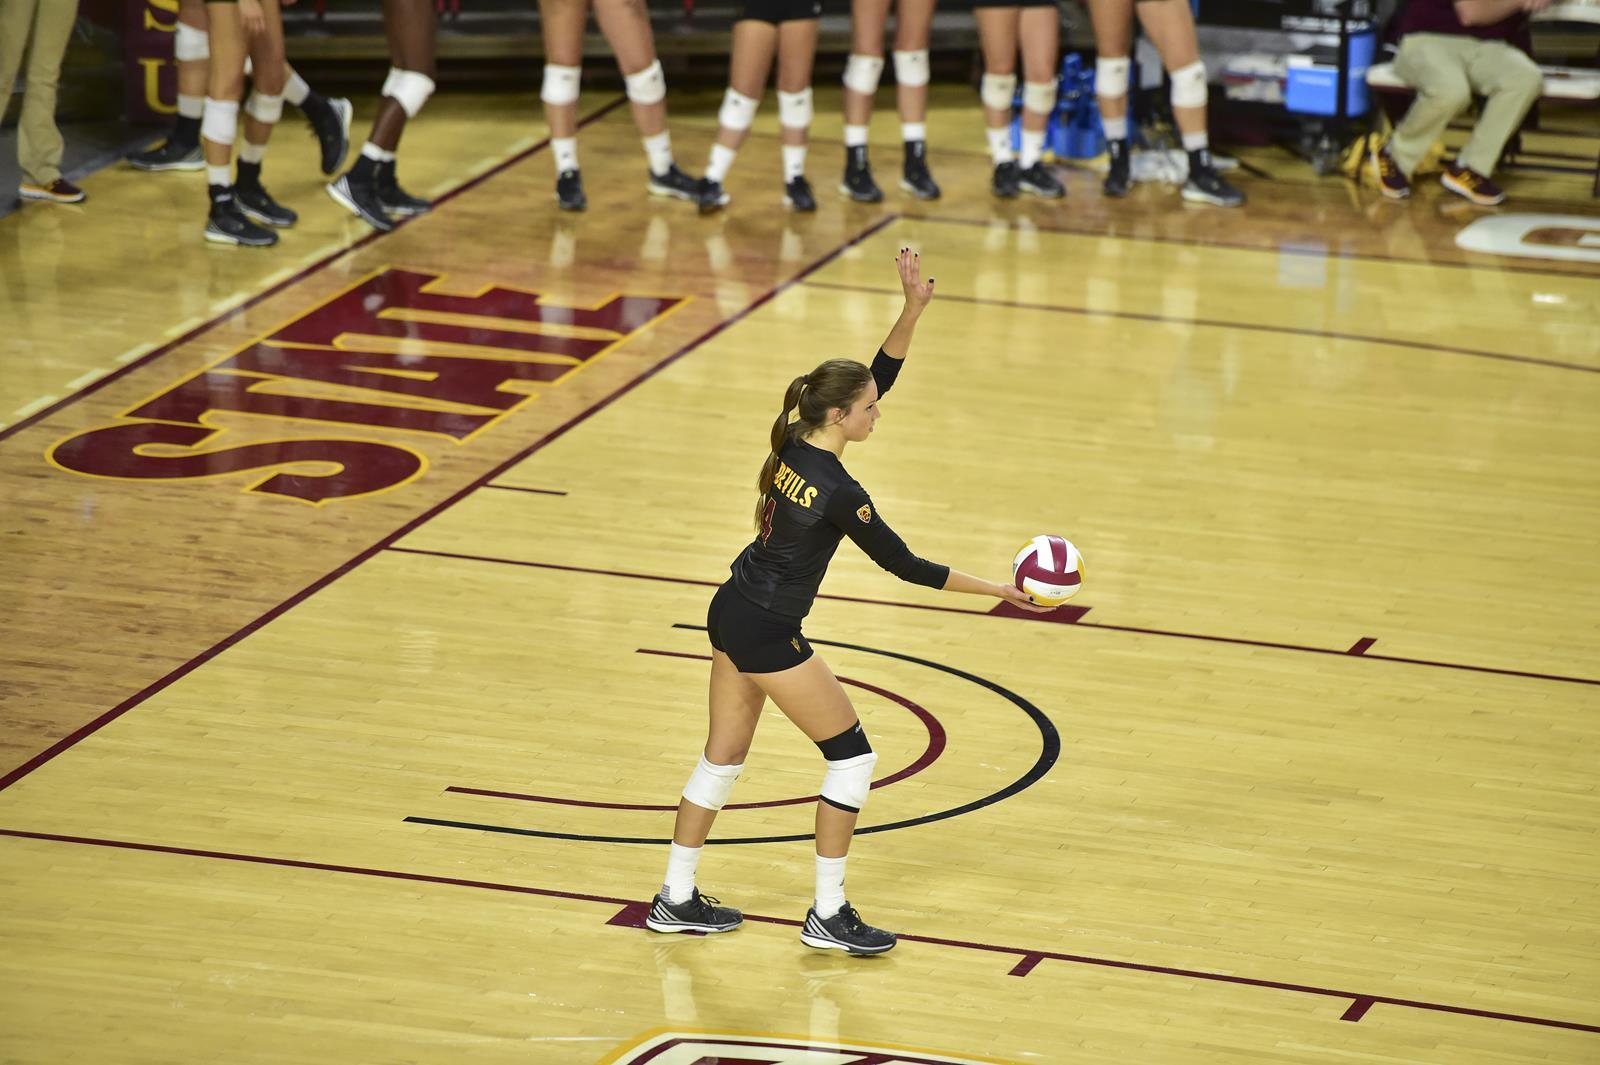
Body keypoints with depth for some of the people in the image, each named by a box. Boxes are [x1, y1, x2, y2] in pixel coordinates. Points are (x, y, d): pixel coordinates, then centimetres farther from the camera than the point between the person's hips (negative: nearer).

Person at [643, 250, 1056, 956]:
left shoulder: (794, 446, -1)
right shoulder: (836, 491, -22)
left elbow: (880, 374, 6)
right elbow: (904, 565, -15)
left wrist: (913, 309, -4)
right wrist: (995, 590, -9)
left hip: (731, 615, 9)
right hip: (767, 634, -9)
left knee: (724, 756, 16)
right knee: (852, 755, 2)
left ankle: (676, 899, 23)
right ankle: (827, 916, 6)